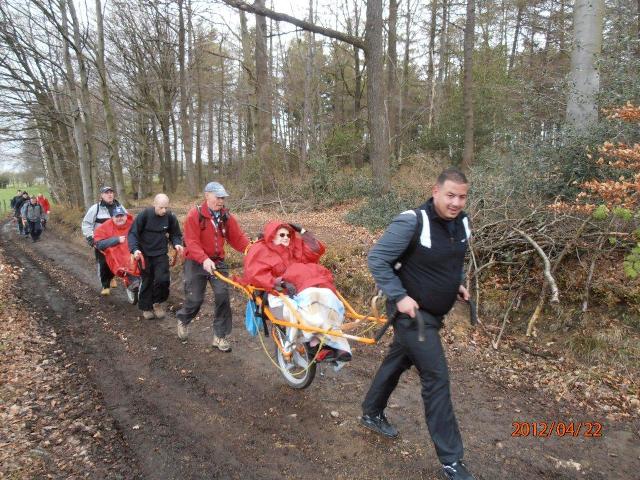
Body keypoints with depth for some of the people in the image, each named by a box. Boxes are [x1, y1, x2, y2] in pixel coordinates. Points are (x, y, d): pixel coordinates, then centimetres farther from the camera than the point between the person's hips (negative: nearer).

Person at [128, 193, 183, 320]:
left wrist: (177, 244, -17)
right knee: (147, 281, 8)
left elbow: (175, 234, 3)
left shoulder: (170, 217, -11)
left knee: (163, 279, -12)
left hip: (161, 254, 1)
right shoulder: (144, 215, -18)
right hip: (145, 254, -1)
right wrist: (135, 249, -28)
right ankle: (146, 307, 27)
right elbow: (133, 233, -13)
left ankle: (157, 302, 14)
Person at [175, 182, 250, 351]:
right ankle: (183, 319, 39)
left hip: (218, 262, 3)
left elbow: (238, 237, -4)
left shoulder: (226, 216, 0)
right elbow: (191, 242, -21)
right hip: (196, 262, -3)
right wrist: (204, 259, -35)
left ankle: (220, 336, 7)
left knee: (223, 296, -7)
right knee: (195, 299, 3)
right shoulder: (194, 215, -13)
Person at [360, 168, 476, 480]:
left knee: (399, 360, 22)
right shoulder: (412, 222, -24)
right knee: (437, 377, -6)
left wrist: (457, 284, 7)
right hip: (412, 312, -8)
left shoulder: (461, 223, 1)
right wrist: (399, 297, -23)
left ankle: (371, 413, 44)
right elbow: (376, 258, -21)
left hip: (433, 312, 8)